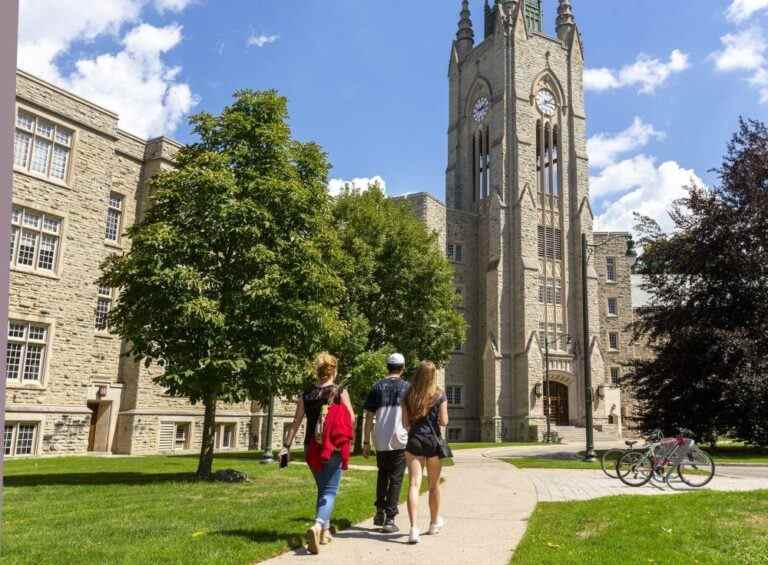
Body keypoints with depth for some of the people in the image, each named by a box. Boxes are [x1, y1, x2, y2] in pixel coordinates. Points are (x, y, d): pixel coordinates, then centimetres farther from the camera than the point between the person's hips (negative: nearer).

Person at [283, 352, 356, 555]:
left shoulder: (306, 395, 2)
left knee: (322, 488, 21)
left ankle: (325, 530, 29)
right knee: (330, 490, -1)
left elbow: (296, 423, 1)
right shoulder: (341, 393, -7)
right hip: (334, 448, -4)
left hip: (312, 448, 4)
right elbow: (351, 421, -9)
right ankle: (317, 526, -25)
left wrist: (287, 445, 4)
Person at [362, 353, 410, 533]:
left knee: (382, 475, 22)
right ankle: (390, 519, 3)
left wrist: (366, 442, 7)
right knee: (396, 479, 6)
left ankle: (380, 512, 20)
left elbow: (369, 417, 3)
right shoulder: (407, 387, 0)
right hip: (400, 440, -2)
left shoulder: (377, 387, 5)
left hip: (380, 441, 2)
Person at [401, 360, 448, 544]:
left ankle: (414, 528, -19)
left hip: (414, 441, 1)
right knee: (434, 485, 16)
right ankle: (434, 523, 34)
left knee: (414, 484, -5)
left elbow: (405, 422, 2)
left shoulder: (409, 396, 2)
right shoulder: (439, 395, -4)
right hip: (433, 441, 0)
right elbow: (444, 422, -6)